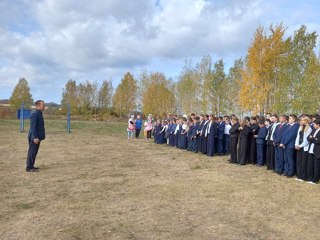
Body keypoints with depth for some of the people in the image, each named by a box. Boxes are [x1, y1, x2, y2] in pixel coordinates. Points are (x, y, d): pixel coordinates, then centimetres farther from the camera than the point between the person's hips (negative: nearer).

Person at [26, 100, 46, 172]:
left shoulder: (39, 114, 14)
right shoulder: (34, 114, -17)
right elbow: (33, 127, -22)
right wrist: (35, 137, -24)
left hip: (37, 137, 10)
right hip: (34, 137, -10)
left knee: (34, 152, 15)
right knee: (32, 152, -3)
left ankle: (31, 166, 23)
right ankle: (29, 167, 5)